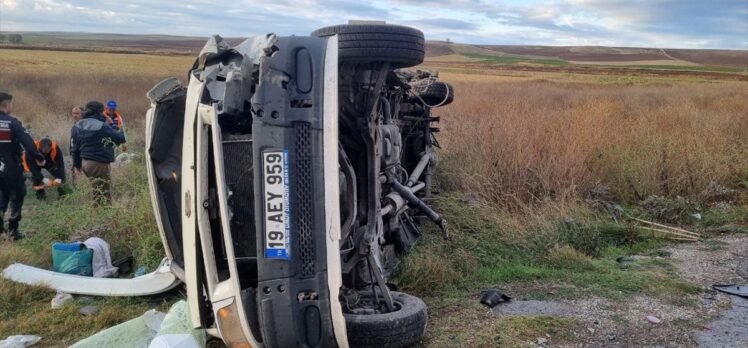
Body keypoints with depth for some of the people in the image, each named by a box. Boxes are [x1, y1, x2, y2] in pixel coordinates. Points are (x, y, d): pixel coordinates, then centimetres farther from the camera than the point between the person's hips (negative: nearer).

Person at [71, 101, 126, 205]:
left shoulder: (77, 126, 8)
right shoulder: (102, 127, -17)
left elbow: (75, 147, 15)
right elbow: (121, 138, -12)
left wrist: (77, 164, 25)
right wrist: (119, 131, 10)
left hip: (85, 163, 8)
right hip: (99, 164, -8)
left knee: (98, 191, 20)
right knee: (104, 195, -1)